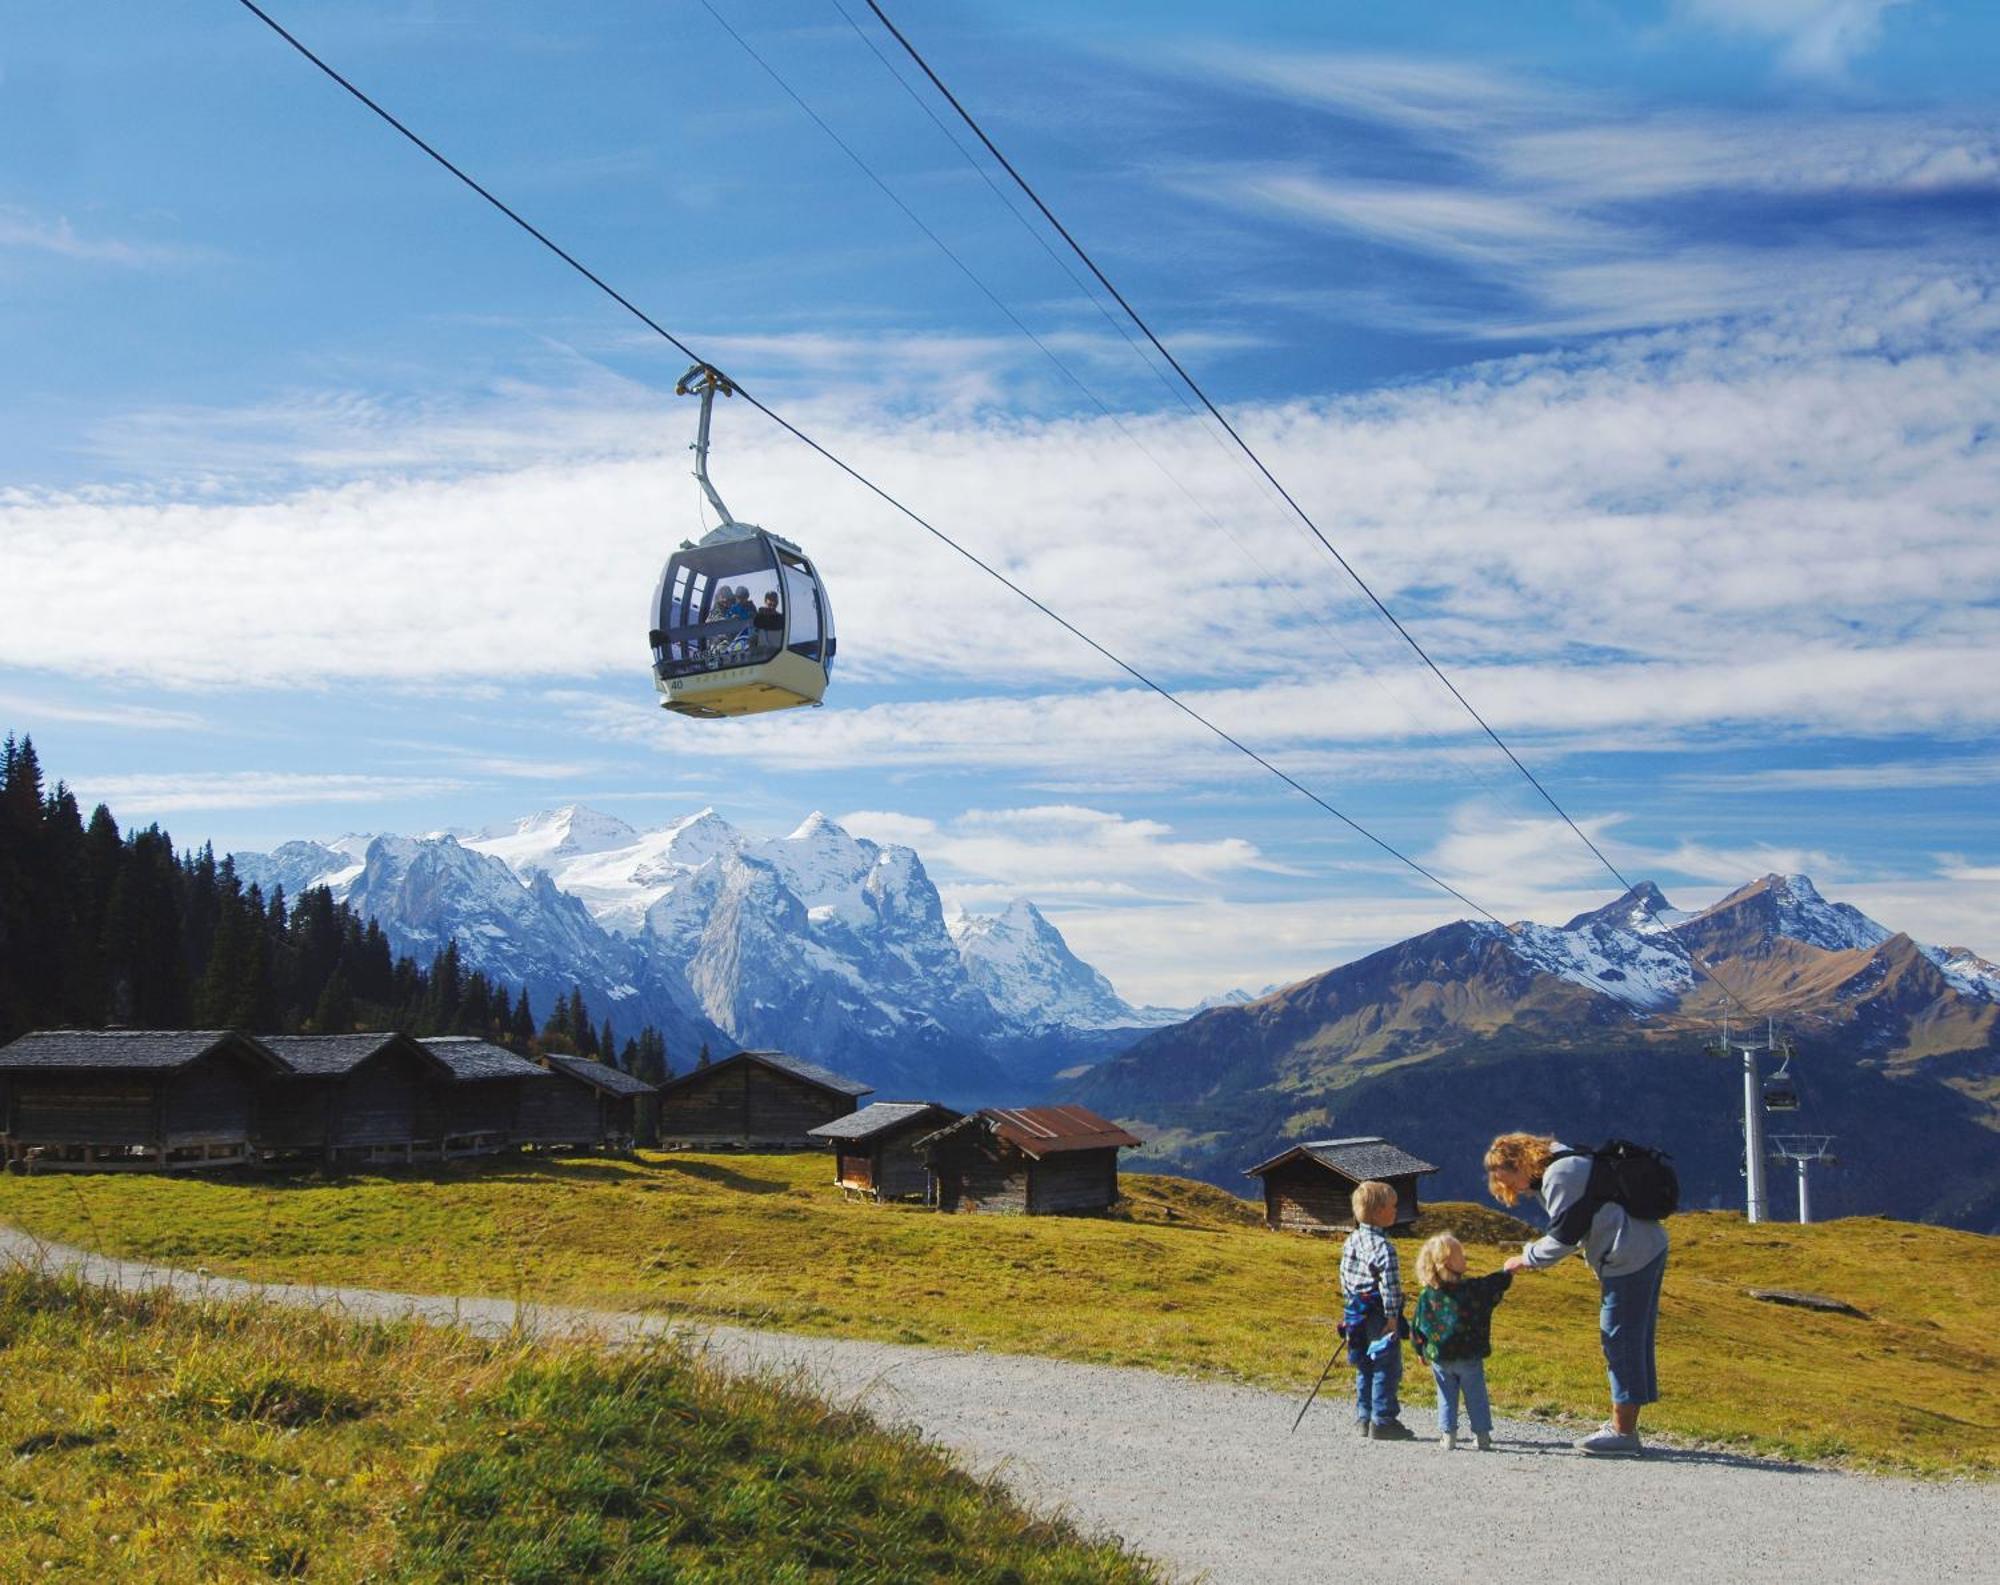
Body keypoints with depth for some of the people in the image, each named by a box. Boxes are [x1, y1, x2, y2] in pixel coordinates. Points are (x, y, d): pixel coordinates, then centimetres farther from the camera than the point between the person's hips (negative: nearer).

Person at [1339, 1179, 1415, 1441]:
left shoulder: (1350, 1241, 7)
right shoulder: (1383, 1247, -20)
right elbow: (1389, 1284, -23)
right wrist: (1392, 1316, -18)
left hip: (1357, 1311, 9)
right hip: (1379, 1315, -9)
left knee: (1366, 1368, 17)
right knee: (1387, 1369, 0)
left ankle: (1365, 1418, 21)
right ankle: (1383, 1421, 2)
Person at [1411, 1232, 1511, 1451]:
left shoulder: (1427, 1294, -6)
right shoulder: (1473, 1288, -14)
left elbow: (1417, 1325, 0)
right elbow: (1496, 1282, 1)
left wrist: (1420, 1350, 13)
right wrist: (1509, 1272, 20)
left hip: (1439, 1358, 2)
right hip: (1470, 1357, -2)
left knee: (1446, 1398, 14)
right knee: (1476, 1397, 12)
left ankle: (1447, 1435, 10)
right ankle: (1482, 1435, 17)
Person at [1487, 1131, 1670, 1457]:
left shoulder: (1559, 1176, -15)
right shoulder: (1568, 1165, 17)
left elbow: (1565, 1234, -14)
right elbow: (1567, 1231, 22)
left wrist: (1527, 1259, -2)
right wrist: (1535, 1256, 9)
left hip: (1629, 1258, -11)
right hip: (1650, 1249, 11)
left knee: (1621, 1339, -4)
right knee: (1635, 1339, 14)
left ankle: (1622, 1433, 2)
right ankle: (1625, 1425, 22)